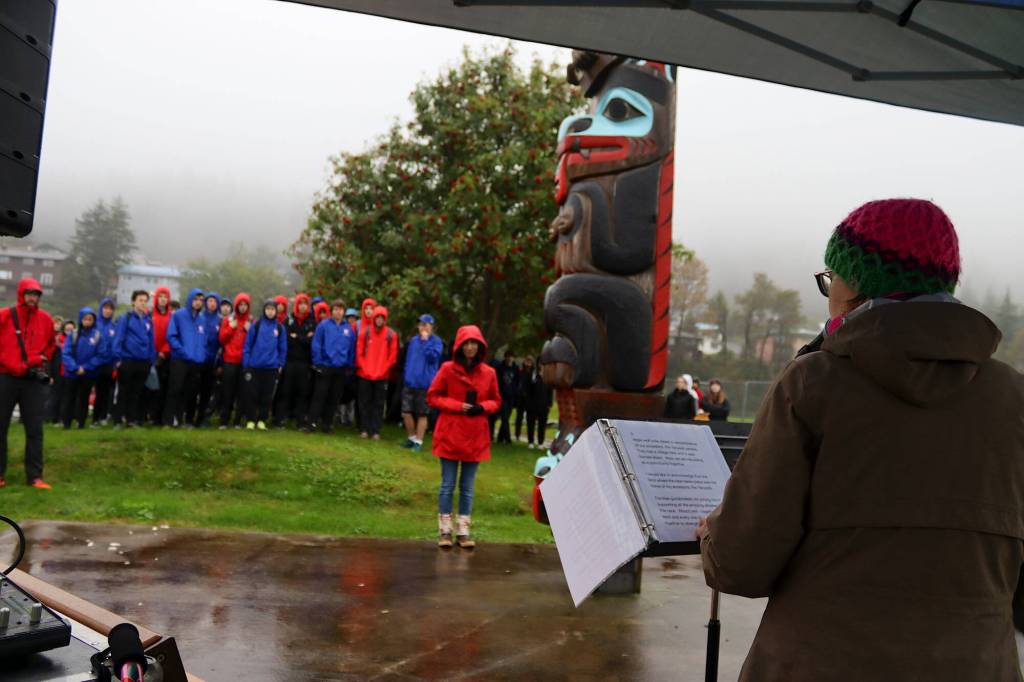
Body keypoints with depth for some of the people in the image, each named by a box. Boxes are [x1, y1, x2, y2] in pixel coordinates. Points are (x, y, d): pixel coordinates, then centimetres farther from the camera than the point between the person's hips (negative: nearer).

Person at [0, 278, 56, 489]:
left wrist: (42, 360, 4)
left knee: (35, 429, 1)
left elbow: (50, 344, 18)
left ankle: (35, 476, 5)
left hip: (34, 380, 2)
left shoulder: (45, 319, 4)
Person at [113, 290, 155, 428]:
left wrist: (152, 360, 8)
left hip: (144, 362, 4)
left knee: (138, 393, 9)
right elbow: (118, 338, -7)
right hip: (127, 360, -4)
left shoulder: (149, 320, 11)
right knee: (124, 392, 2)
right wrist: (118, 357, -12)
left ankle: (134, 419, 14)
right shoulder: (126, 318, -2)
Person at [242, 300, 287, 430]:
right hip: (254, 366, -1)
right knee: (251, 394, 2)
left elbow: (283, 348, 7)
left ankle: (262, 420, 17)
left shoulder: (280, 327, 3)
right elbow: (248, 345, 1)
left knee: (267, 396, 7)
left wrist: (280, 364, 4)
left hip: (271, 367, 1)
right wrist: (245, 363, -3)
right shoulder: (256, 325, -1)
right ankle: (250, 420, 11)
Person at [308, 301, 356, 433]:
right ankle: (312, 423, -1)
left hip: (342, 369, 3)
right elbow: (316, 345, -6)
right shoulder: (323, 325, -5)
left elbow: (352, 349, 7)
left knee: (334, 398, 9)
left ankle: (327, 423, 19)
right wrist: (317, 363, -10)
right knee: (319, 396, -3)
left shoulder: (349, 328, 4)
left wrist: (350, 366, 4)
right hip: (325, 367, -3)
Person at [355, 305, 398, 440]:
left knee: (379, 404, 3)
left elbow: (393, 356, 0)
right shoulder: (365, 332, 0)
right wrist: (365, 369, -8)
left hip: (382, 376, 0)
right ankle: (364, 429, 13)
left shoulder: (391, 335, -1)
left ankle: (376, 431, 7)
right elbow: (359, 353, 1)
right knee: (364, 402, 5)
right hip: (365, 375, 0)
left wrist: (382, 371, -7)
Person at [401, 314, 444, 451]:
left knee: (422, 414, 3)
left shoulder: (436, 341, -4)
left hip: (424, 384, -5)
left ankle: (418, 442, 13)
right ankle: (411, 438, 23)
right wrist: (405, 376, 12)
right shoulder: (413, 340, 11)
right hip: (409, 382, 5)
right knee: (406, 412, 5)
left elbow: (433, 357, -19)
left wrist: (426, 341, -16)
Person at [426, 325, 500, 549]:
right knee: (448, 485, 3)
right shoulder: (447, 369, -5)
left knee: (467, 487, 8)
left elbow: (496, 401, 12)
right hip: (450, 436, -2)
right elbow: (432, 397, -1)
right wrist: (457, 405, -14)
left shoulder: (489, 373, 1)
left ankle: (463, 531, 16)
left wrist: (482, 407, -10)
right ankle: (445, 531, 12)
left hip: (475, 438, 2)